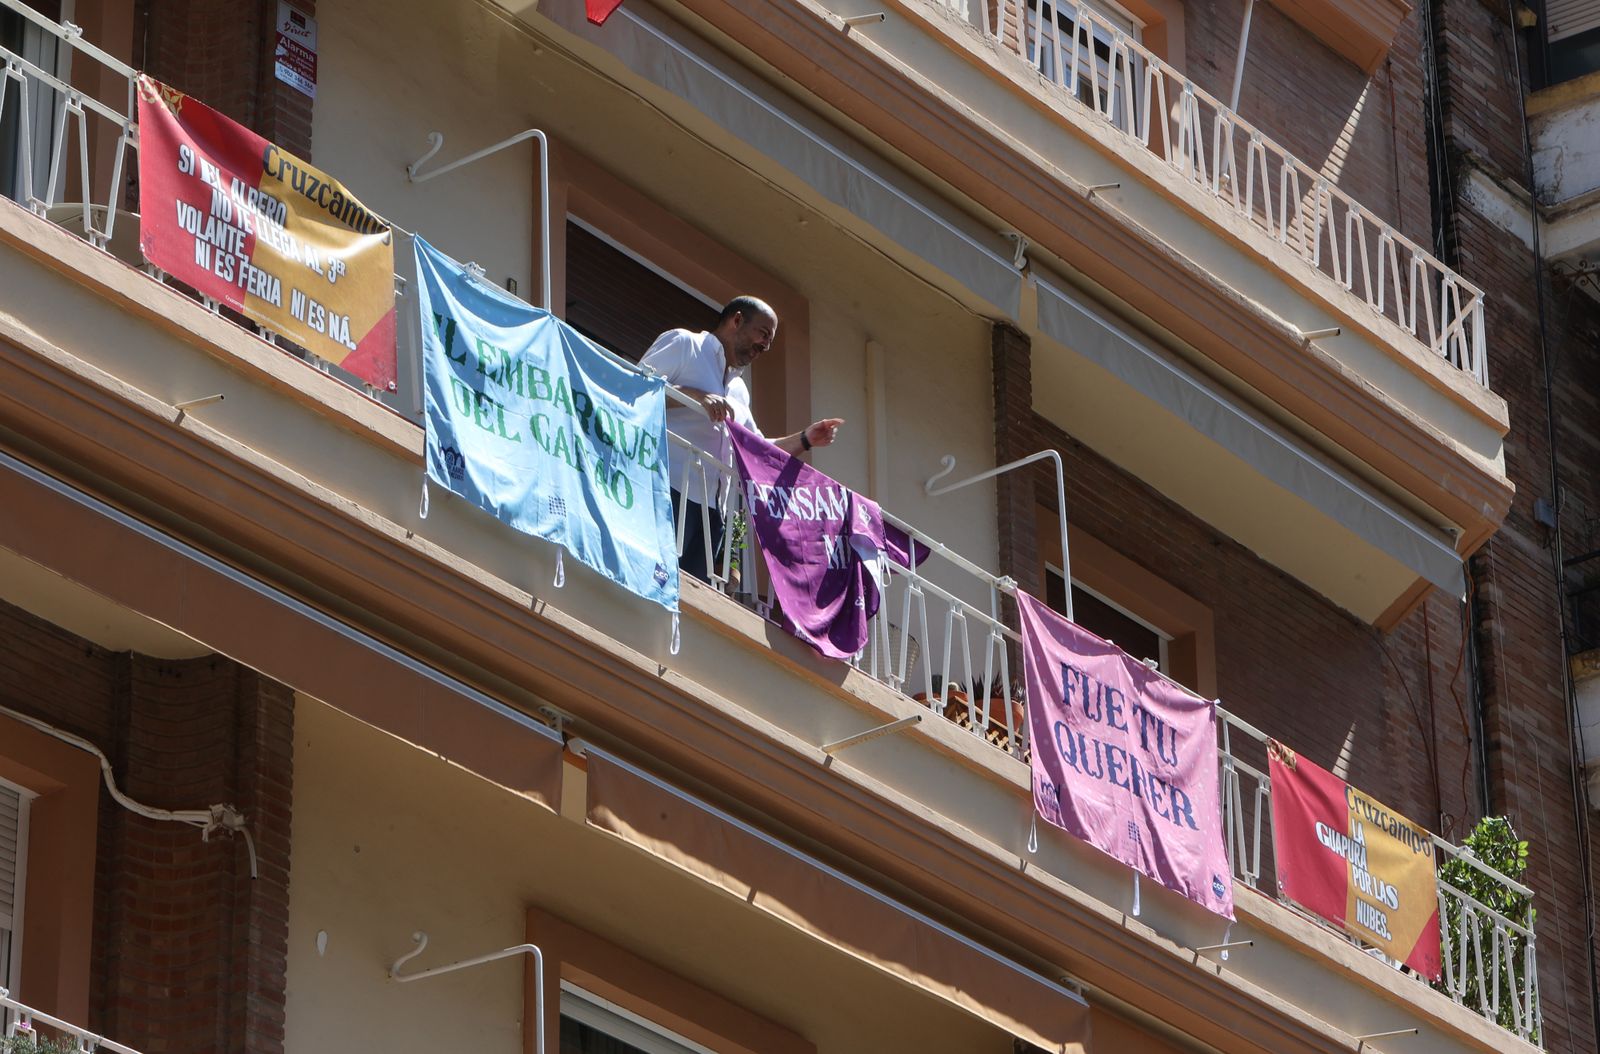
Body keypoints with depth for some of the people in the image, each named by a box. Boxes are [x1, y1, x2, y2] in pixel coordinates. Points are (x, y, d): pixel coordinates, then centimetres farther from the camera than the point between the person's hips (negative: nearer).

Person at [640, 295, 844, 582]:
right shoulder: (682, 344, 6)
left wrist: (805, 440, 18)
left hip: (710, 506, 8)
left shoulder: (738, 389, 29)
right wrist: (692, 396, -18)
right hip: (668, 491, -8)